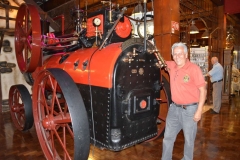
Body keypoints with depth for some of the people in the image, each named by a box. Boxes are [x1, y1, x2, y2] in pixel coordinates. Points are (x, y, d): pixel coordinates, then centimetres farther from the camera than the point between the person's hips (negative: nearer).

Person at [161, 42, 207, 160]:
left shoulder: (194, 69, -14)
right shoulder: (171, 66, 2)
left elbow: (203, 90, -12)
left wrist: (199, 111, -16)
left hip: (189, 109, -5)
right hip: (174, 108, 5)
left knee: (189, 139, 13)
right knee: (168, 137, 16)